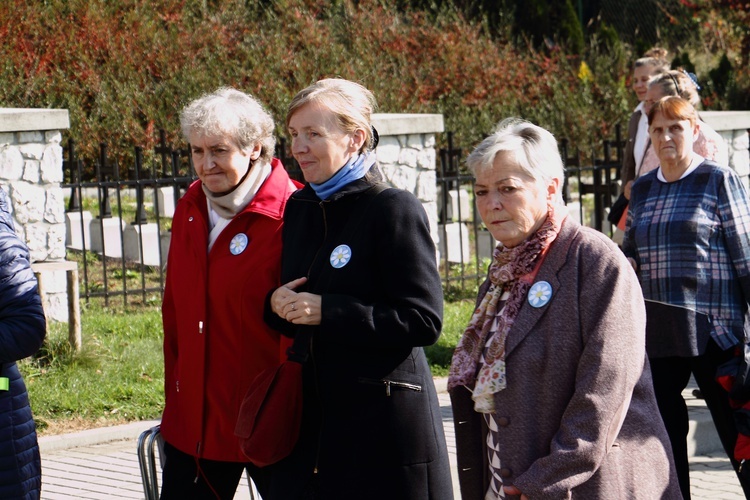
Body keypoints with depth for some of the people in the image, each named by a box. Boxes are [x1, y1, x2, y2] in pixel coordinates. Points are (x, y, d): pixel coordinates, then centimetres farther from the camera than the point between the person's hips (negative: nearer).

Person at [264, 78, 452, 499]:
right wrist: (278, 304, -3)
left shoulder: (395, 210, -11)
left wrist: (326, 311, -19)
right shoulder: (300, 208, 11)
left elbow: (424, 321, -16)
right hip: (313, 414, 6)